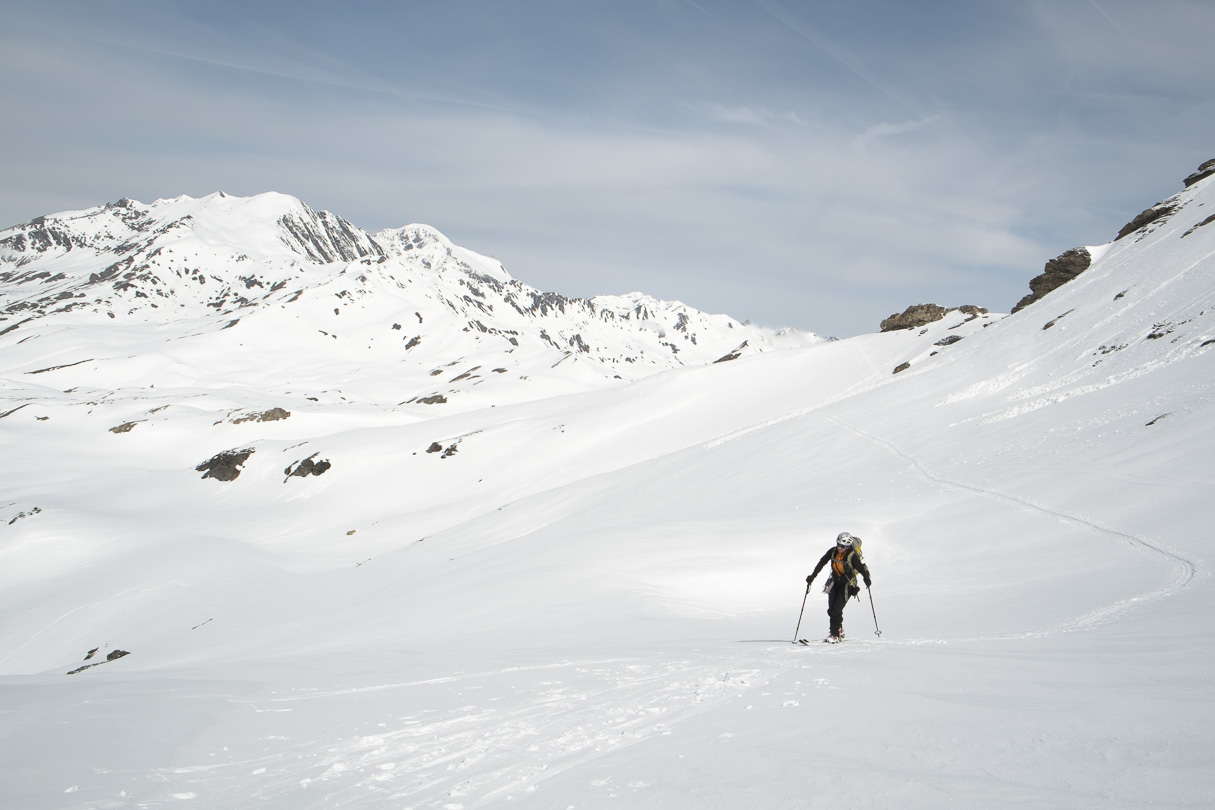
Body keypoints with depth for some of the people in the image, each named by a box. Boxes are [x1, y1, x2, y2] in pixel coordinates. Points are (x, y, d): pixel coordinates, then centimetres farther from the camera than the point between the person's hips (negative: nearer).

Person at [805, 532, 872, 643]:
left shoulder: (852, 556, -22)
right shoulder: (833, 552, -8)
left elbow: (861, 568, -19)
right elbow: (821, 563, 0)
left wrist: (867, 579, -29)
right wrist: (813, 576, -1)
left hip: (847, 584, -5)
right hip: (835, 582, 5)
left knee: (837, 610, -15)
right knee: (831, 610, 3)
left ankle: (835, 635, -9)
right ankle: (839, 630, 22)